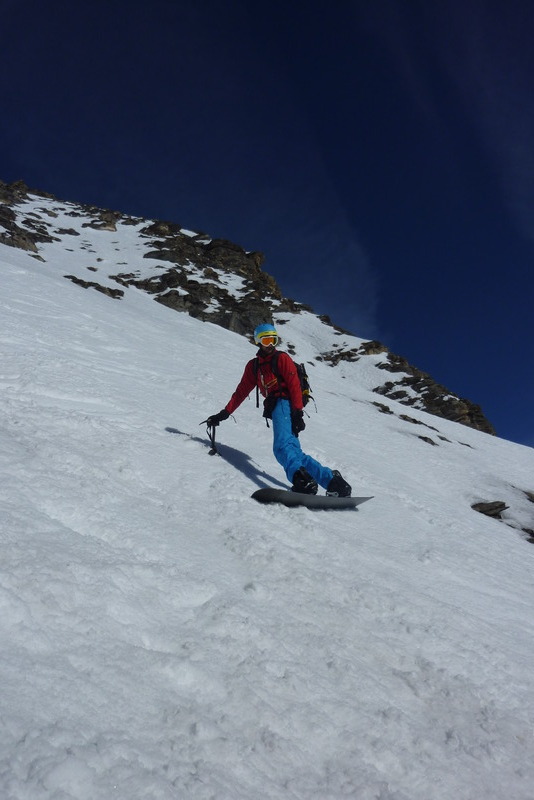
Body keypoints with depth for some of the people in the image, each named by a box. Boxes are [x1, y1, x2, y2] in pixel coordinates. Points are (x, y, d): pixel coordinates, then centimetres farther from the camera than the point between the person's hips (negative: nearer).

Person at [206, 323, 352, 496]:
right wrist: (224, 413, 18)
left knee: (282, 446, -31)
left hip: (283, 403, -7)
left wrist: (298, 412, -18)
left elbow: (295, 385, -5)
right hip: (274, 408, 7)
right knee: (294, 453, -5)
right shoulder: (253, 365, 26)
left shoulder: (282, 358, 6)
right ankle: (332, 480, -11)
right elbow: (241, 391, 26)